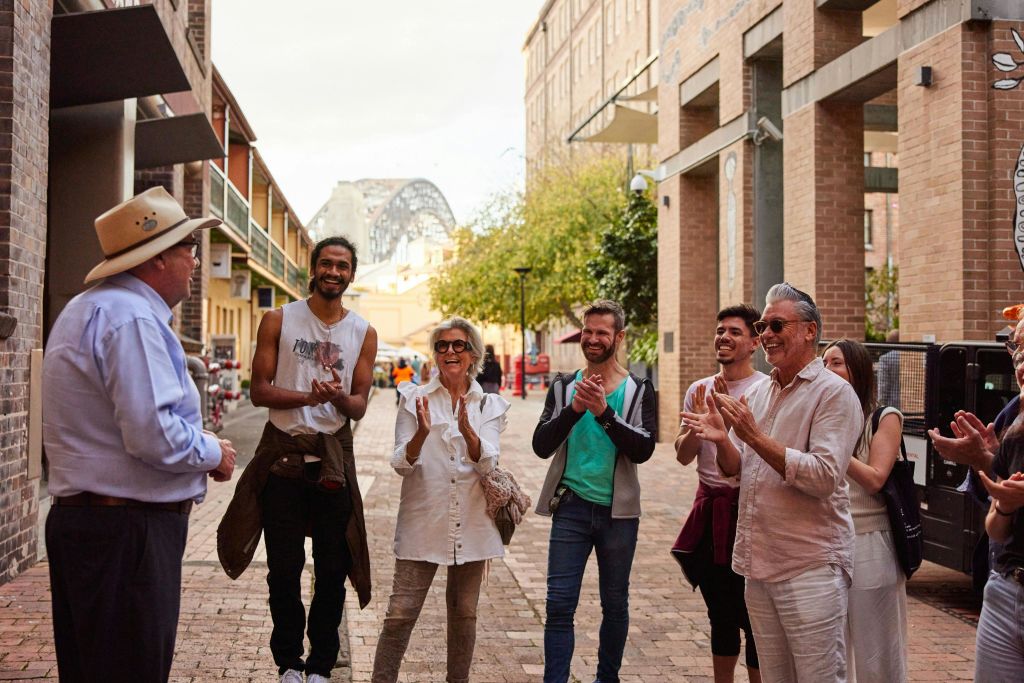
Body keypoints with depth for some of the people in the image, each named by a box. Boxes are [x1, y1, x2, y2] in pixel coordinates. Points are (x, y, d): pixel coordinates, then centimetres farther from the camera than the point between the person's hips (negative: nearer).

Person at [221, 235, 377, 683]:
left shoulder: (363, 333, 6)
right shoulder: (279, 320, 1)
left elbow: (359, 407, 4)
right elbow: (259, 391, -4)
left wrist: (339, 397, -20)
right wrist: (306, 397, -21)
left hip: (333, 456, 2)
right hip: (283, 454, -1)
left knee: (333, 570, 6)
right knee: (284, 569, 5)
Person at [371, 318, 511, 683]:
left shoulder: (490, 406, 5)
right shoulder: (414, 398, 1)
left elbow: (487, 464, -8)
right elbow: (401, 464, -6)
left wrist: (466, 430, -27)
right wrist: (422, 433, -25)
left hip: (470, 523, 2)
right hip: (422, 520, -2)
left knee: (464, 614, 12)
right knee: (400, 613, -5)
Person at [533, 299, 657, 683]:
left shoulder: (639, 391, 0)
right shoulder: (564, 386, 3)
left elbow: (644, 449, -13)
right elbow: (542, 446, -6)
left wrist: (604, 412, -26)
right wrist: (574, 409, -21)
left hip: (618, 511, 0)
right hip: (572, 507, 0)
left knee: (615, 605, 12)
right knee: (559, 605, -3)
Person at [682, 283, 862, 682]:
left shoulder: (834, 393, -9)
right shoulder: (758, 392, 13)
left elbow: (824, 477, -20)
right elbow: (735, 470, 13)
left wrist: (756, 437, -22)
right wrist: (722, 440, -8)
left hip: (811, 567, -7)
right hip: (759, 561, 7)